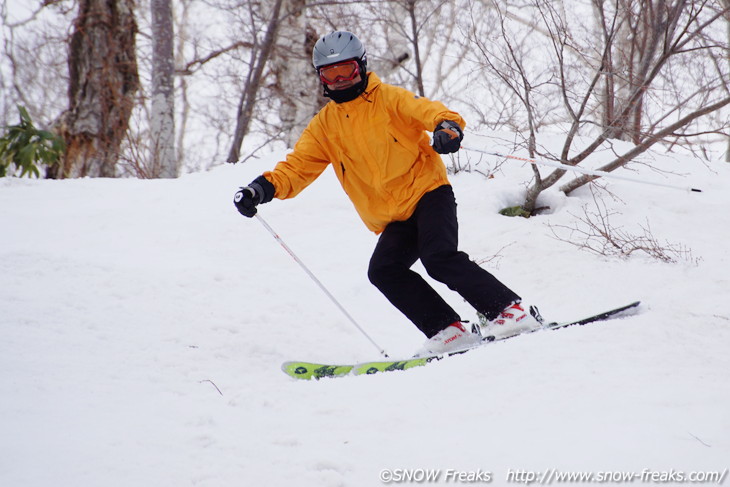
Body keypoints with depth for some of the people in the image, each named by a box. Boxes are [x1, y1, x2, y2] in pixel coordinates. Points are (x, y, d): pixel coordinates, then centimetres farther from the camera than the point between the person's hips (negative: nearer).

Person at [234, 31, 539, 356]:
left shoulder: (388, 99, 1)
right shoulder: (324, 127, 13)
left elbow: (428, 110, -13)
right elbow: (297, 167, 7)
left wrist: (447, 127, -38)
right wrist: (263, 188, -13)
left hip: (428, 192, -5)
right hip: (392, 221, 5)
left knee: (439, 258, -26)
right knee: (383, 271, -19)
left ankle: (509, 309, -18)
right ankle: (448, 330, -17)